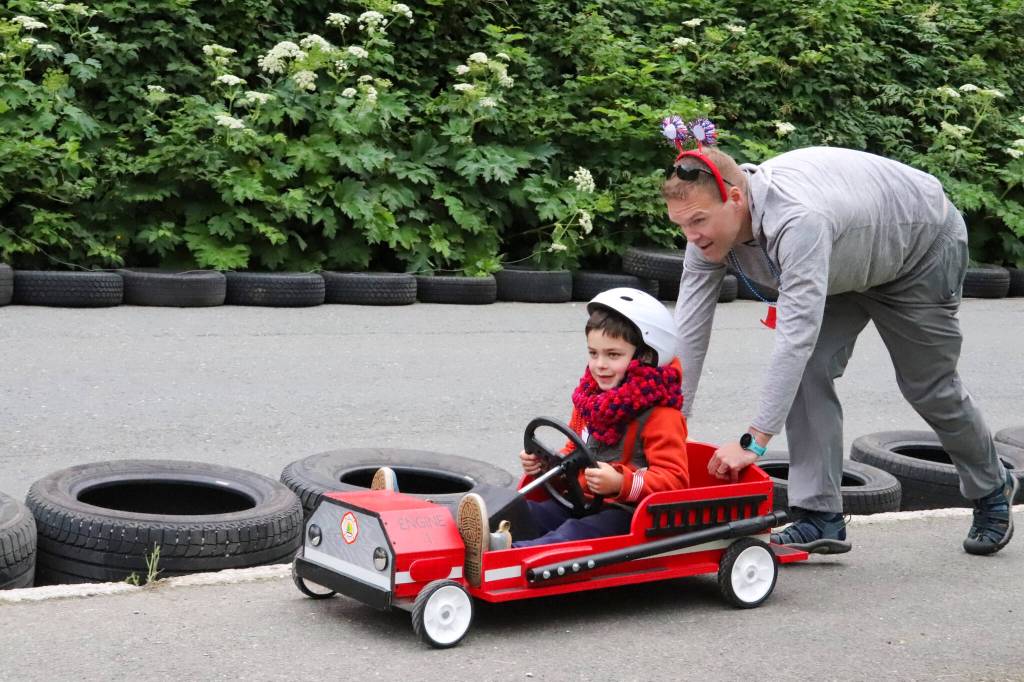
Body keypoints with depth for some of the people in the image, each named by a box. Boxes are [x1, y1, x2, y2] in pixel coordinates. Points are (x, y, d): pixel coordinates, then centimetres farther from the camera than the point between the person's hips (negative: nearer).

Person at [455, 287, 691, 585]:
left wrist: (622, 483, -30)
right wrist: (545, 465, 7)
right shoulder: (590, 401, 16)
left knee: (576, 532, -35)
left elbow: (674, 479, -17)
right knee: (530, 512, -17)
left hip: (629, 513, -8)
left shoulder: (660, 415, -9)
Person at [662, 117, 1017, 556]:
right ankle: (820, 517, -8)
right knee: (809, 369, -13)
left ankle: (991, 491, 35)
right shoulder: (711, 221, -23)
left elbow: (796, 334, -50)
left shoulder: (797, 221, -47)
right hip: (849, 261, 6)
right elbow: (688, 332, -20)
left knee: (928, 387, 8)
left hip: (924, 246, -6)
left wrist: (753, 442, -51)